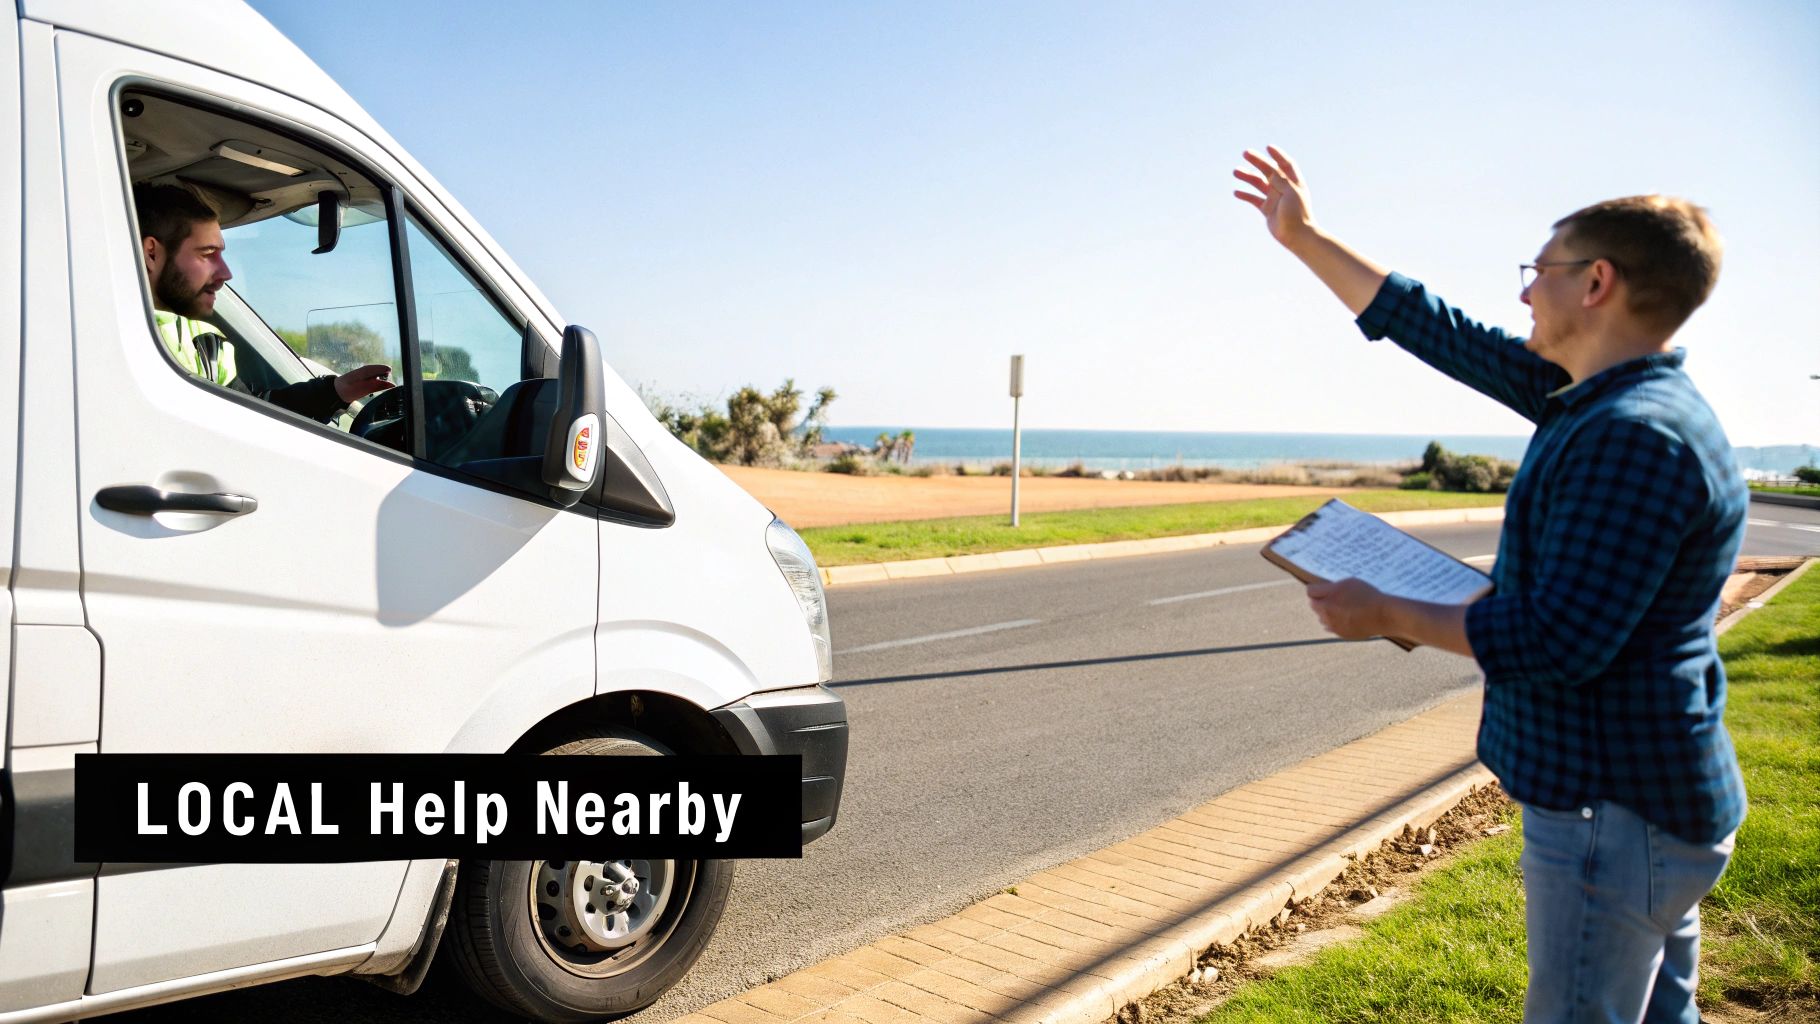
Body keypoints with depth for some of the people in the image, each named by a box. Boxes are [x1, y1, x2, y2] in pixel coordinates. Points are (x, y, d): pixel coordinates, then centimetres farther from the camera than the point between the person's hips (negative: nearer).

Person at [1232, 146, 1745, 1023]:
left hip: (1614, 813, -10)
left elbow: (1559, 641, -26)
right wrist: (1304, 239, 16)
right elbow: (1441, 333, 12)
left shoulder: (1634, 438, -24)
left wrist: (1386, 616, -14)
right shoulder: (1607, 398, 7)